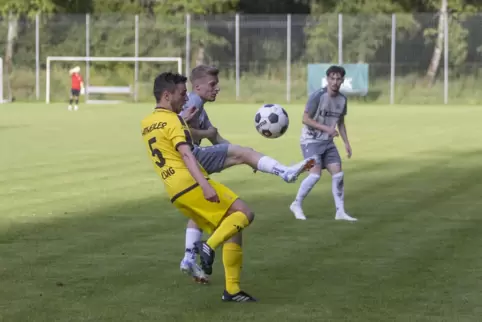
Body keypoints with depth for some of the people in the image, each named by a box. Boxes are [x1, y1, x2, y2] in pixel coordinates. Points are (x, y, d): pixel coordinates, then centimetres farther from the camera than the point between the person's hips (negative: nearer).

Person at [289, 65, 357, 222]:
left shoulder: (342, 99, 4)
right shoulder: (318, 96, -16)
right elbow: (306, 119, -16)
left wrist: (346, 143, 9)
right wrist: (327, 128, -23)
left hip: (328, 142, 6)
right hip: (311, 140, -6)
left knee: (338, 174, -4)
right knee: (315, 174, -17)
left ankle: (340, 212, 2)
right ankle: (296, 205, 2)